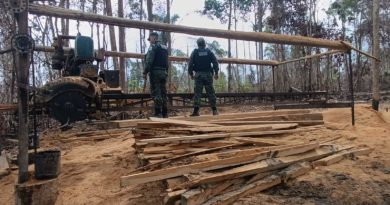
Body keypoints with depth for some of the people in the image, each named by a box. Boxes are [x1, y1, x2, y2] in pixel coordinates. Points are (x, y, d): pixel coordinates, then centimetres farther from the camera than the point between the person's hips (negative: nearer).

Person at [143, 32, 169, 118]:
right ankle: (165, 113, 12)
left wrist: (145, 72, -12)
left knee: (156, 93, -7)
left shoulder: (152, 47, -5)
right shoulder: (165, 48, 19)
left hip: (155, 72, -8)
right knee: (163, 92, 10)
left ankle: (158, 113, -10)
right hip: (164, 72, 8)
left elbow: (149, 61, -14)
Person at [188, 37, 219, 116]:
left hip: (198, 74, -1)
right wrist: (216, 73, 8)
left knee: (197, 92, -1)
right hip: (208, 74, 1)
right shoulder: (209, 52, 7)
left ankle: (196, 111, -8)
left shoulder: (194, 52, 5)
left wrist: (191, 74, 10)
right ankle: (214, 110, 3)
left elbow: (190, 64, 0)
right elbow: (215, 62, 1)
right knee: (210, 92, 4)